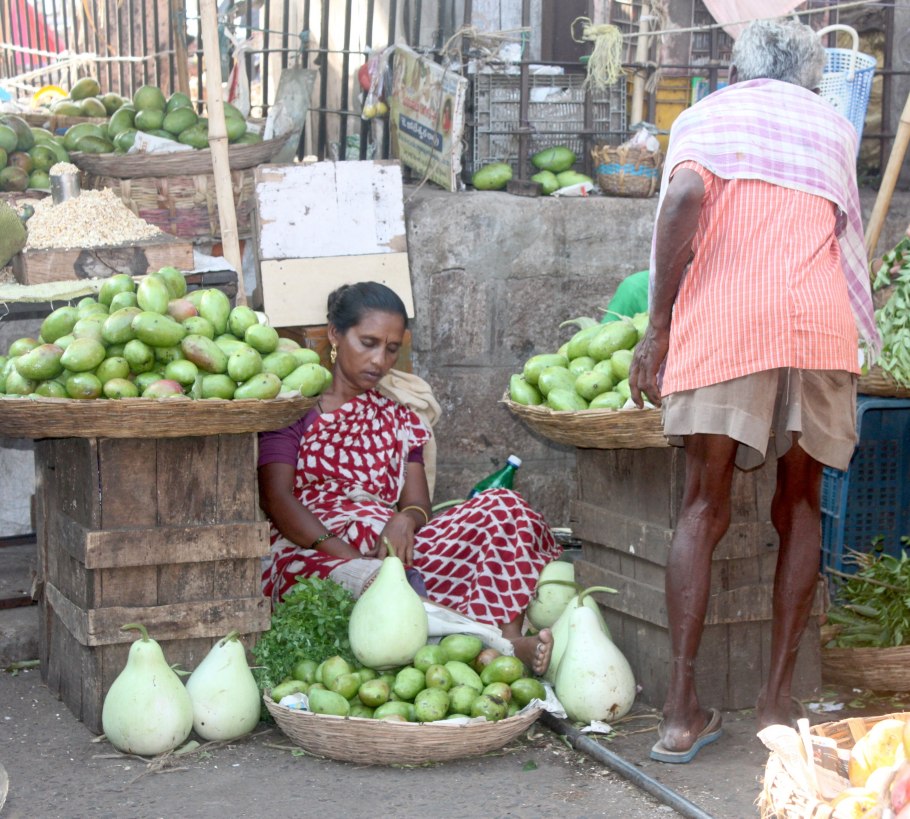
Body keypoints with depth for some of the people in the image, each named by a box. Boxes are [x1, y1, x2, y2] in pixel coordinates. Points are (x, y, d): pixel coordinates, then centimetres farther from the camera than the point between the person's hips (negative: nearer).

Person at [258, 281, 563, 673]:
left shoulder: (396, 418, 26)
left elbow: (418, 503, 14)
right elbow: (276, 498, -5)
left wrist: (406, 521, -15)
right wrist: (349, 555, -21)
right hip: (311, 553, -5)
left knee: (502, 507, -20)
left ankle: (506, 639, -43)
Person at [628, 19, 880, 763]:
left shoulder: (706, 115, 16)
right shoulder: (834, 126, 25)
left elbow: (686, 196, -5)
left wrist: (658, 327, -3)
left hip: (723, 319, -1)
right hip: (821, 321, 2)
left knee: (704, 510, 4)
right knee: (800, 506, 14)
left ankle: (682, 713, -1)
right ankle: (778, 702, 10)